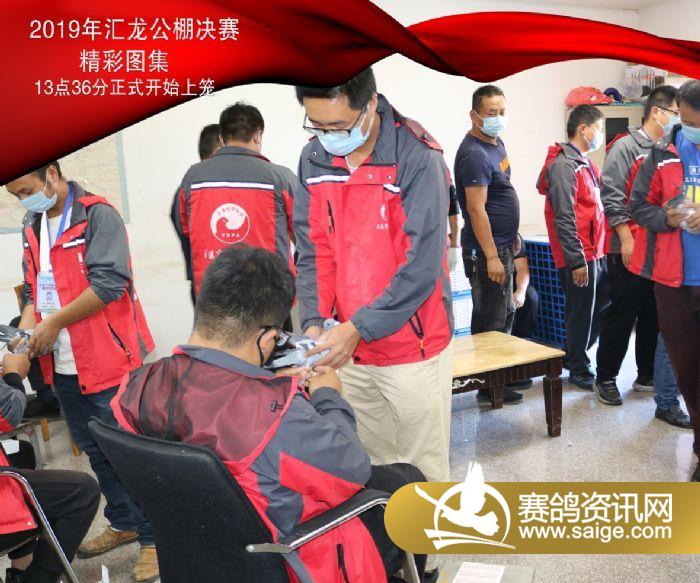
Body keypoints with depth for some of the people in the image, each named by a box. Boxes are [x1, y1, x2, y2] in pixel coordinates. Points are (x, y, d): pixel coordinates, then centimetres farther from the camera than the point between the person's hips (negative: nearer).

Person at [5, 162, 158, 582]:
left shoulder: (97, 215, -10)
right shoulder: (33, 228, 13)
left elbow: (108, 282, -19)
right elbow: (34, 290, 16)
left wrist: (55, 323, -15)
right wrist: (27, 329, -3)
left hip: (109, 359, -7)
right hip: (63, 367, 8)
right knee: (96, 452, 17)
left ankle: (154, 537, 14)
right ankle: (123, 524, 33)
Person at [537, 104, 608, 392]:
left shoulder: (584, 163, 16)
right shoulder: (564, 165, -16)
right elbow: (564, 219, -21)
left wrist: (596, 252, 18)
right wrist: (577, 261, -21)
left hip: (593, 254, 10)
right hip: (579, 257, -10)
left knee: (598, 309, 17)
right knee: (581, 313, 2)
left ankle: (574, 357, 32)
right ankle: (579, 370, 19)